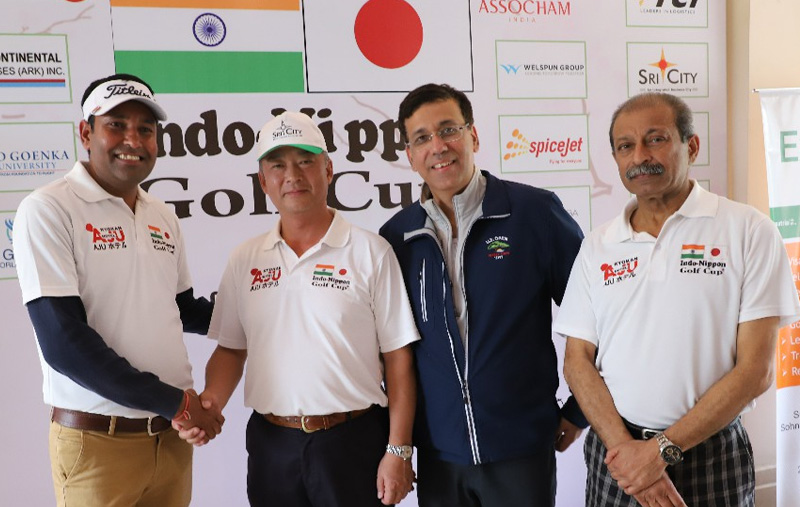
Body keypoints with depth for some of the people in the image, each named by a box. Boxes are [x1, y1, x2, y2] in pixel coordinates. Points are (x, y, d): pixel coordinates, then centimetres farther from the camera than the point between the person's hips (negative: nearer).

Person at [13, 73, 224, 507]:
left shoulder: (163, 218, 8)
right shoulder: (47, 210, -10)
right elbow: (62, 341, -17)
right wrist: (172, 401, -14)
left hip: (173, 434, 6)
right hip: (97, 441, -5)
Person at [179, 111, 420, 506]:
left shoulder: (371, 252, -6)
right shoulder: (244, 260, 5)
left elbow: (397, 357, -5)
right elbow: (231, 349, 11)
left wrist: (398, 451, -7)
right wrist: (209, 402, -7)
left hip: (354, 440, -3)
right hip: (270, 443, 3)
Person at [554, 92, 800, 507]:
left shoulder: (748, 231, -7)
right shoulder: (598, 246, 2)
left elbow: (755, 370, -11)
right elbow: (577, 360, 1)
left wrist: (662, 449, -14)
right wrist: (623, 446, -12)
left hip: (711, 452, -2)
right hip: (615, 447, 3)